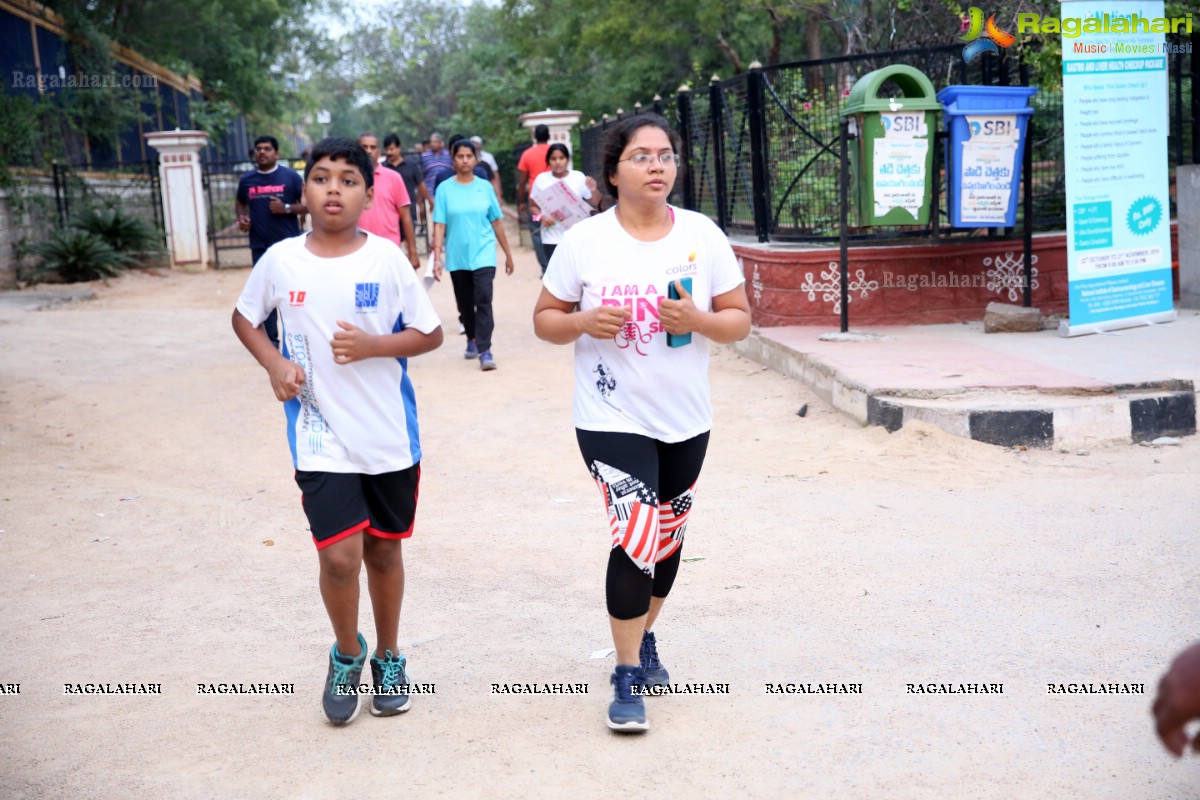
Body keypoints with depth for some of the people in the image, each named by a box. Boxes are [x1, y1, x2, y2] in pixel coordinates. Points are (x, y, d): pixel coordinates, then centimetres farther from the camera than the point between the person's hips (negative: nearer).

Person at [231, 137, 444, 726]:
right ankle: (346, 654, 19)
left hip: (390, 434, 1)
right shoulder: (281, 260, -2)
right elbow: (244, 317, 15)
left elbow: (431, 334, 0)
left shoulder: (386, 258, -5)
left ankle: (388, 658, 35)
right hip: (321, 436, 0)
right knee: (340, 555, -10)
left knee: (384, 549, 14)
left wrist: (374, 345, -17)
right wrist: (274, 364, -3)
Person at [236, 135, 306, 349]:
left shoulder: (290, 176, -4)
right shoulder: (247, 180, 7)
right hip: (260, 246, 3)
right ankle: (271, 339, 13)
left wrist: (286, 208, -17)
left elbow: (308, 204, -3)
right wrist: (241, 217, 4)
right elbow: (240, 201, 24)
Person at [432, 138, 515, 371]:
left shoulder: (485, 187, 2)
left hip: (483, 254, -1)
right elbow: (439, 225, -4)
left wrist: (508, 254, 10)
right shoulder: (445, 189, -1)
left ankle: (485, 350, -15)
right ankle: (472, 339, 36)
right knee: (465, 304, 14)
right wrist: (437, 257, -12)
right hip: (457, 256, 1)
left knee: (483, 300, -14)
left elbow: (497, 222, 7)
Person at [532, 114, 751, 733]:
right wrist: (585, 321, -20)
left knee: (667, 538, 16)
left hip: (686, 419, 4)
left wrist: (700, 321, -19)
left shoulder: (703, 235, -1)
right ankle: (628, 676, 1)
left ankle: (644, 639, 40)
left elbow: (739, 320, 2)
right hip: (612, 419, -4)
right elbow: (544, 320, 1)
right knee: (637, 537, -13)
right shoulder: (584, 241, -6)